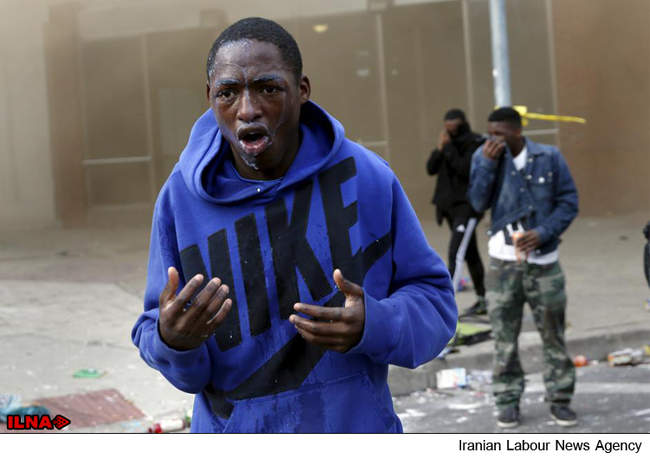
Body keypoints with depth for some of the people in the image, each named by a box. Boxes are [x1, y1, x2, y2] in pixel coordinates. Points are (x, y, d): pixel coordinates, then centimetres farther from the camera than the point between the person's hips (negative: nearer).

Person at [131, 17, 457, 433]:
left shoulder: (368, 179, -11)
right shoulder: (180, 197, -9)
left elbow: (434, 301, -5)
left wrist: (373, 326, -24)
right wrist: (172, 342, -25)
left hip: (357, 428, 0)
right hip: (232, 431, 0)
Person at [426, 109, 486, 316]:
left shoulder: (475, 143, -9)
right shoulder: (448, 142, 11)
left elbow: (465, 170, -21)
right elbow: (431, 169, 5)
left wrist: (449, 148, -17)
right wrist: (439, 149, -9)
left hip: (467, 204, -8)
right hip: (449, 204, 8)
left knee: (455, 254, -18)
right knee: (469, 253, 15)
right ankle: (482, 300, 24)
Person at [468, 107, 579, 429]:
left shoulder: (549, 158, -2)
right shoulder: (484, 157, 1)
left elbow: (568, 202, 1)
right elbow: (479, 203, -9)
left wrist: (543, 232, -12)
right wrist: (488, 163, -18)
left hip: (543, 259, 0)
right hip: (503, 260, 0)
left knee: (553, 333, 6)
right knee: (504, 335, 4)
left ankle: (560, 398, 17)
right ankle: (508, 400, 15)